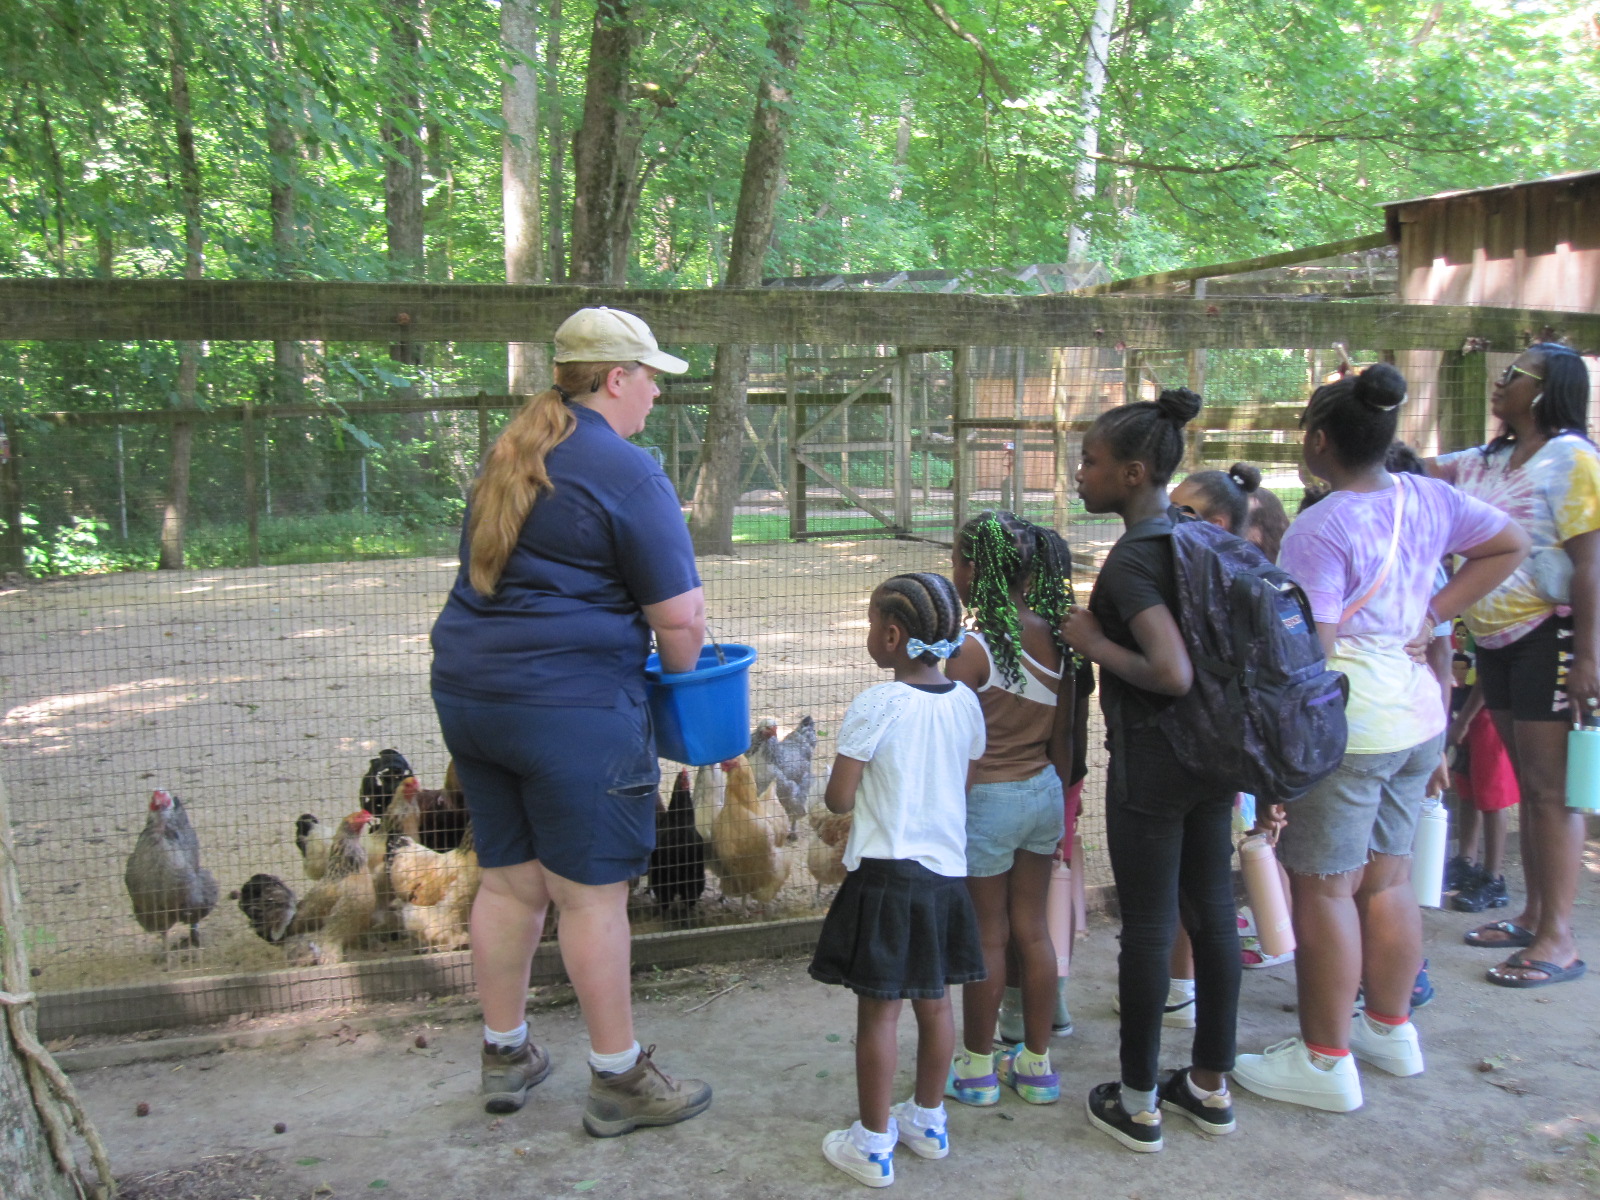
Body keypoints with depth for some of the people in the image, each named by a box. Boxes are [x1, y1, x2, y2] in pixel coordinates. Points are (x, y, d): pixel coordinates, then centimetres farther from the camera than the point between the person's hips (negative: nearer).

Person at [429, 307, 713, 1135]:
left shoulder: (509, 456, 15)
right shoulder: (626, 472, -11)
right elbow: (678, 615, -13)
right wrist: (683, 675, 7)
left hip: (467, 688, 8)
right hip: (568, 703, -8)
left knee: (508, 880, 17)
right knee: (592, 893, 3)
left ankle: (505, 1056, 30)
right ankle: (617, 1081, 16)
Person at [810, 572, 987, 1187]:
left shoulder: (875, 705, -17)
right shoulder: (966, 703, 0)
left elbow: (838, 798, -14)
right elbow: (962, 787, 10)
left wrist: (834, 794, 7)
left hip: (886, 873, -6)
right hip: (946, 870, 6)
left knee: (878, 1010, 4)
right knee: (934, 1002, 17)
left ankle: (873, 1145, 15)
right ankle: (928, 1120, 33)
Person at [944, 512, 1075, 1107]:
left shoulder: (973, 649, -21)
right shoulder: (1054, 636, -2)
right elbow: (1062, 734, 5)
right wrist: (1057, 792, 17)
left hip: (986, 801, -6)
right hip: (1043, 792, 6)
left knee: (987, 936, 7)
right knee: (1032, 929, 16)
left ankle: (977, 1068, 23)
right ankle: (1037, 1063, 28)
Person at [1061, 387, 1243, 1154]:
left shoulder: (1132, 559, -19)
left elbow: (1172, 673, -29)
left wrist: (1097, 645, -14)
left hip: (1150, 761, -8)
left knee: (1146, 928, 4)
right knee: (1212, 915, 15)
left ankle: (1136, 1105, 18)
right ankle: (1210, 1088, 30)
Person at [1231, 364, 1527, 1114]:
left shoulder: (1319, 532, -19)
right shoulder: (1427, 500, 3)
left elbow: (1309, 653, -23)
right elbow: (1510, 545, 17)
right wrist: (1434, 613, 13)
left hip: (1345, 723, -8)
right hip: (1417, 715, 8)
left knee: (1323, 888, 2)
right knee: (1386, 878, 20)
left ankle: (1325, 1061, 11)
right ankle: (1390, 1029, 35)